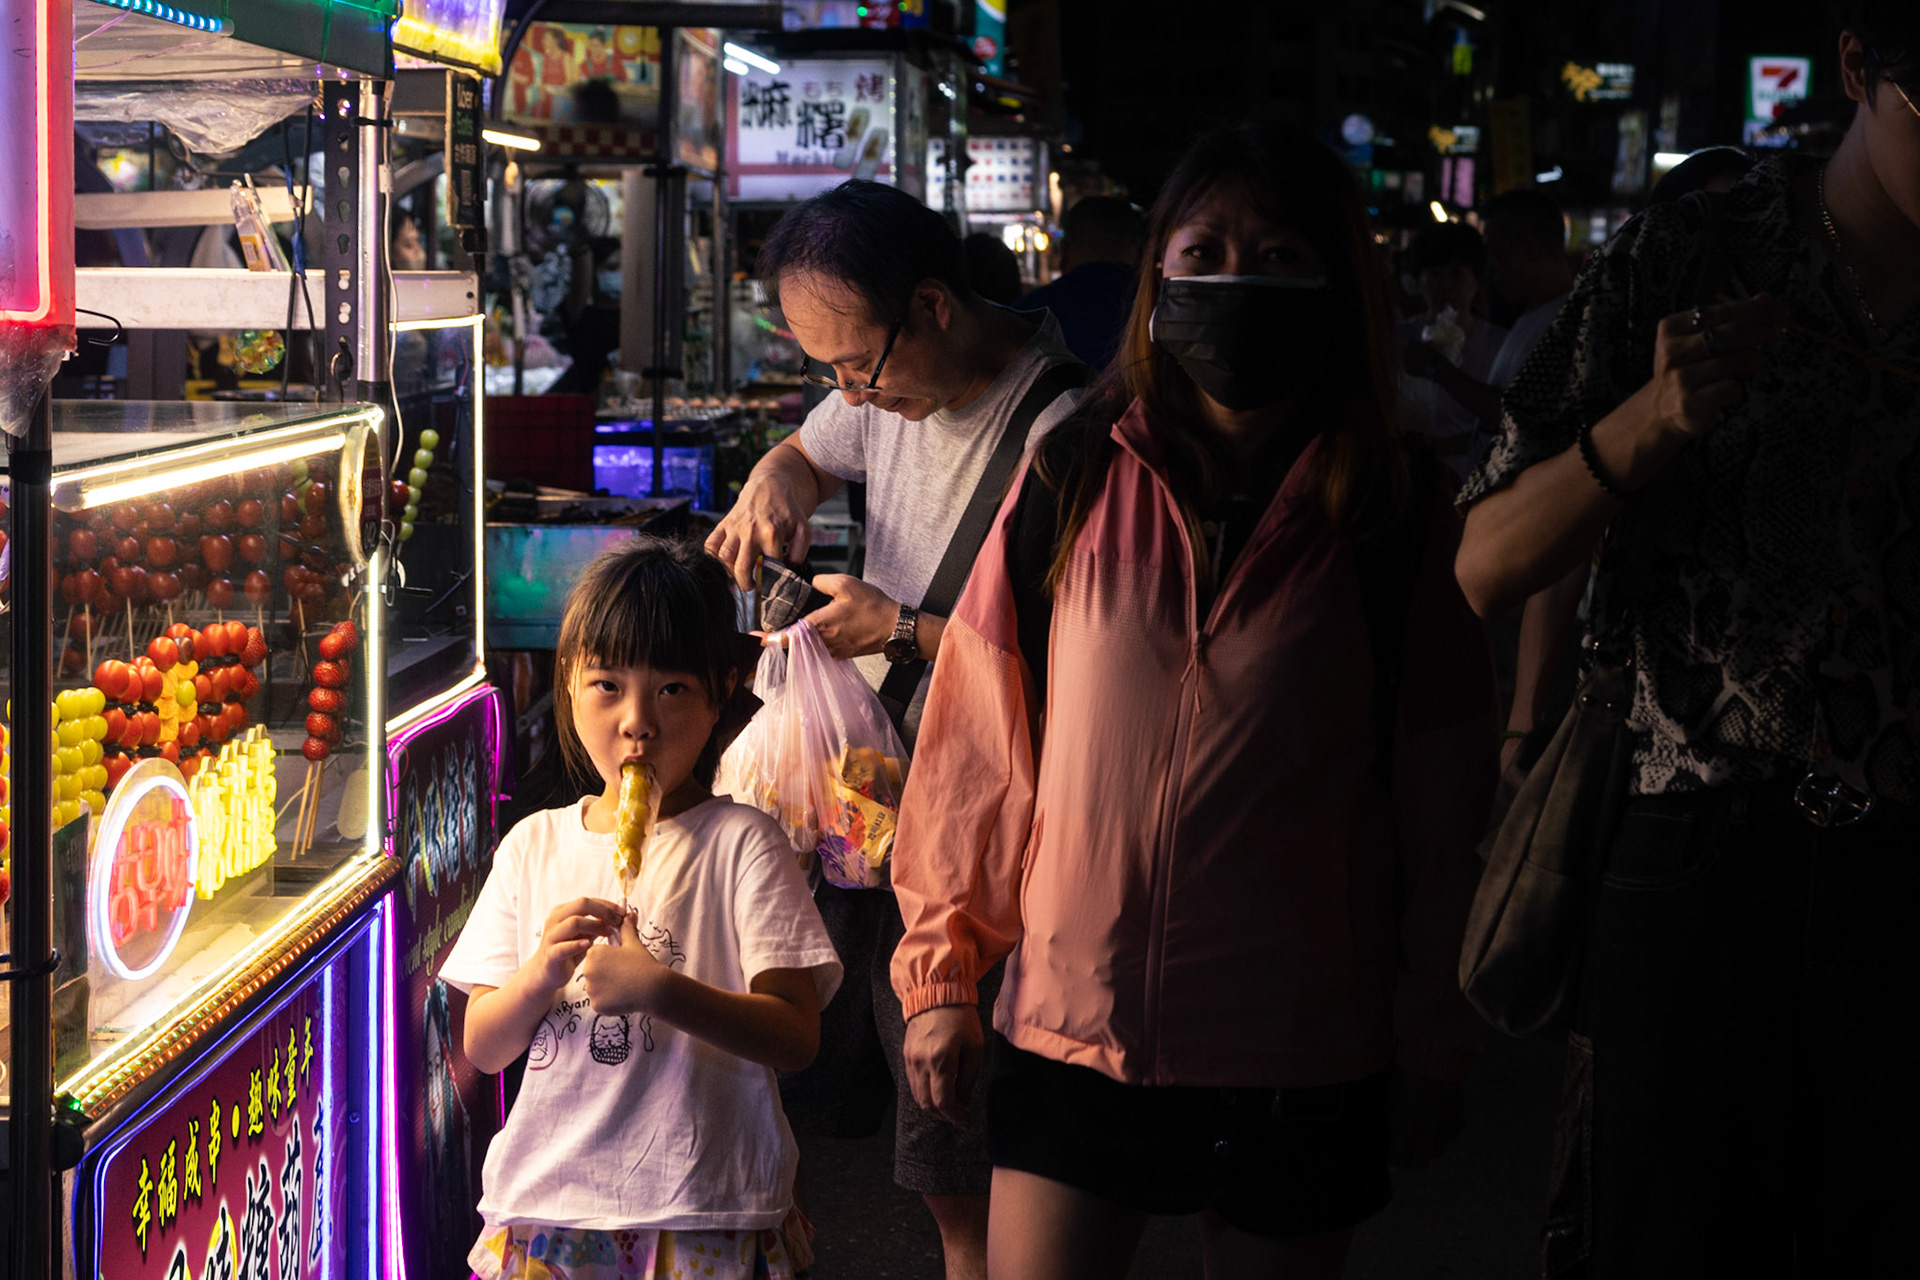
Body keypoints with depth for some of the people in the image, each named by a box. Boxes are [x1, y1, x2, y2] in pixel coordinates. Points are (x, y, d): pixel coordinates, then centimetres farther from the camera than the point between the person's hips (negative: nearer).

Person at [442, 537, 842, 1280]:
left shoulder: (740, 843, -3)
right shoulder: (533, 846, 8)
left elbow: (796, 1035, -11)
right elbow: (482, 1048, 8)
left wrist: (659, 990, -24)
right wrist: (541, 973, -12)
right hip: (547, 1204, 3)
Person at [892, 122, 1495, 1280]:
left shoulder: (1403, 519, -3)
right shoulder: (1071, 484, -1)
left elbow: (1440, 802, 2)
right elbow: (980, 746, 4)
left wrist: (1433, 1046, 5)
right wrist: (941, 973, 5)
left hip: (1301, 1053, 0)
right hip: (1071, 1024, 1)